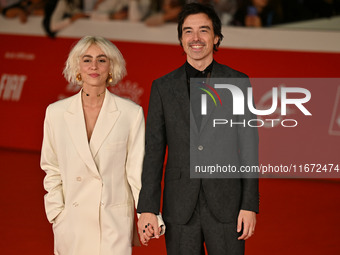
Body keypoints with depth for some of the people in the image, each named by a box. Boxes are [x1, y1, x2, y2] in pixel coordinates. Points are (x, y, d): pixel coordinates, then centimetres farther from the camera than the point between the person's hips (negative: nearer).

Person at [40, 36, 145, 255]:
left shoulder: (131, 113, -3)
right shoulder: (56, 113, 2)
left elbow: (138, 170, -1)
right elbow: (52, 170, 9)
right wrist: (57, 213, 2)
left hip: (114, 222, -1)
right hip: (72, 221, 2)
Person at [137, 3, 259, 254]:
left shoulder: (238, 83, 3)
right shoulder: (162, 87, 5)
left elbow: (249, 148, 2)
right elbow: (154, 151, 4)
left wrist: (250, 205, -5)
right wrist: (147, 209, -3)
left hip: (226, 206, -1)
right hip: (180, 209, 1)